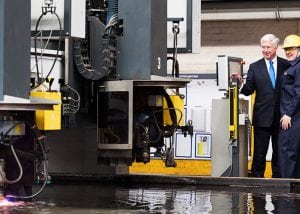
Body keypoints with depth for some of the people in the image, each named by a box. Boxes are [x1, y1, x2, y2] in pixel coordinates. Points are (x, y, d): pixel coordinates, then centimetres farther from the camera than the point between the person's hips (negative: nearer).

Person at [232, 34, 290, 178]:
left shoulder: (286, 65, 2)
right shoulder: (255, 67, 5)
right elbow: (249, 90, 2)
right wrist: (241, 83, -19)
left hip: (282, 117, 0)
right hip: (262, 117, 0)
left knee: (279, 150, 9)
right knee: (260, 151, 1)